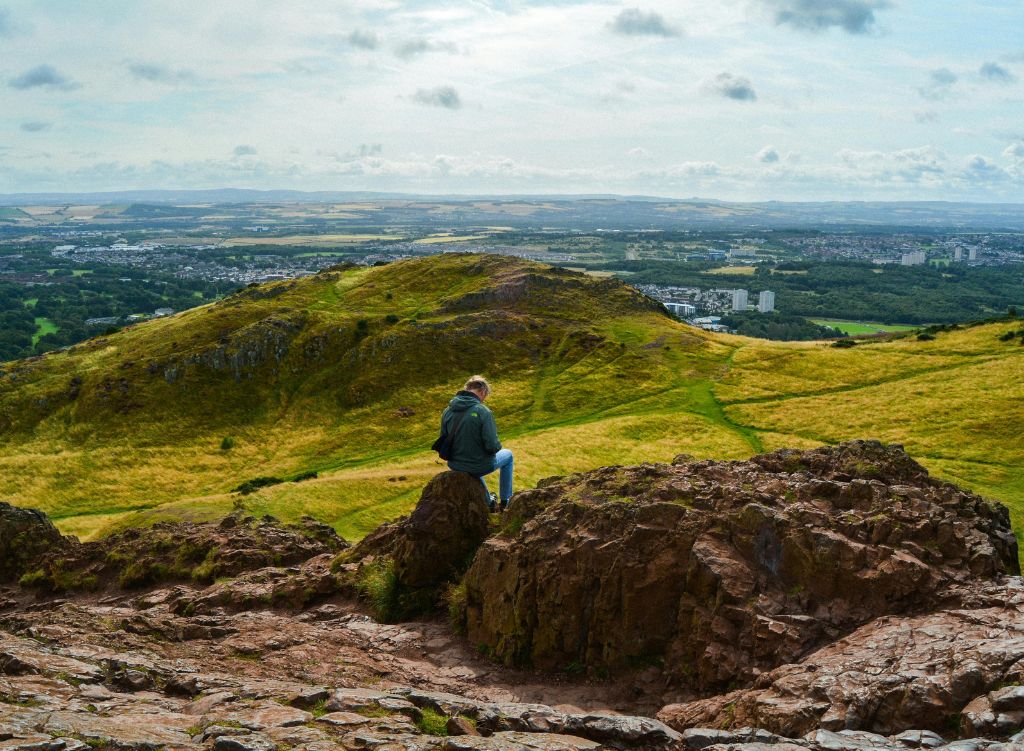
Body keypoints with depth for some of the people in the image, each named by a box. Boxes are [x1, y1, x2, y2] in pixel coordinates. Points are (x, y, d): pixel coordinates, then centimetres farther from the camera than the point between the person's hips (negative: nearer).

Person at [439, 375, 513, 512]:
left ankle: (489, 502, 50)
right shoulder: (483, 412, -22)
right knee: (507, 455, 28)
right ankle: (505, 502, 34)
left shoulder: (447, 411, -5)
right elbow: (492, 446, -22)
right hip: (480, 467, -5)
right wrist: (498, 445, 1)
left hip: (455, 466, 5)